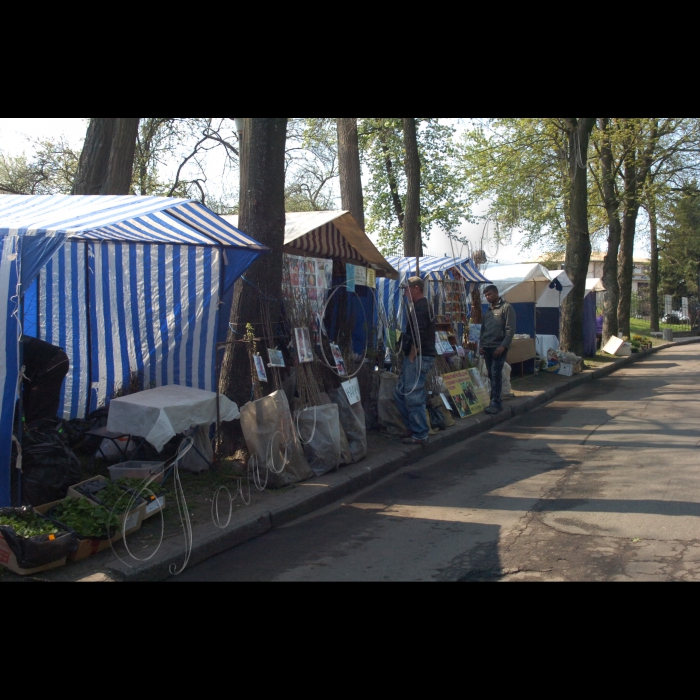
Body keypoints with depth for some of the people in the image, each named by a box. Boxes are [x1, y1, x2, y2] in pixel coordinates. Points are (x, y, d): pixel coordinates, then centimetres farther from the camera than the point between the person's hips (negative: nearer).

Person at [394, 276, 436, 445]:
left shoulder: (420, 308, -14)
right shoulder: (425, 306, 19)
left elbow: (418, 336, -22)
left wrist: (411, 358, -16)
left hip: (418, 357, -11)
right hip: (418, 357, 11)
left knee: (413, 397, -6)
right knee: (400, 393, 15)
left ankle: (420, 435, 1)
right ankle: (413, 427, 21)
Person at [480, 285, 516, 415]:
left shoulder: (506, 308, -3)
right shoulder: (488, 310, 18)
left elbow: (510, 329, -9)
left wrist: (503, 346, -17)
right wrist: (481, 345, 8)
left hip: (499, 347, -7)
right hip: (487, 348, 7)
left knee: (496, 374, -13)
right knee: (491, 375, 6)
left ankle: (496, 403, -13)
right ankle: (495, 401, 11)